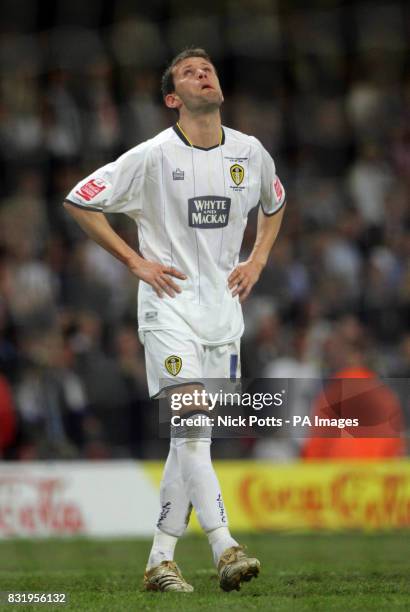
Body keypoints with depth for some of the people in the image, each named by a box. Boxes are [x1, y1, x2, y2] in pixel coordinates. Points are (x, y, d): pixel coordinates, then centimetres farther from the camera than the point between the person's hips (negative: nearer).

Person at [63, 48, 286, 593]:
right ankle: (224, 548, -25)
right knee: (191, 421, -18)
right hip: (170, 304, -5)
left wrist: (257, 262, 12)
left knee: (192, 436, 4)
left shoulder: (251, 154, 6)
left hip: (223, 304, 5)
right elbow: (79, 201, -3)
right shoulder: (153, 156, -8)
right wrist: (135, 262, -6)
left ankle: (160, 558, 9)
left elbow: (274, 204, 27)